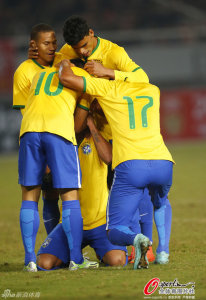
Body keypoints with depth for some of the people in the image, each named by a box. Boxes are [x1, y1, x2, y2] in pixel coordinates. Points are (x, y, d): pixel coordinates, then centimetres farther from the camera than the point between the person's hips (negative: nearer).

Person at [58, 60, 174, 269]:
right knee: (160, 203, 38)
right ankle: (163, 250, 16)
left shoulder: (109, 88, 12)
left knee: (115, 232, 7)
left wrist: (64, 64, 30)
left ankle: (136, 239, -26)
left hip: (130, 165, -4)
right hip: (163, 163, 4)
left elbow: (66, 79, 8)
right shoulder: (153, 91, 24)